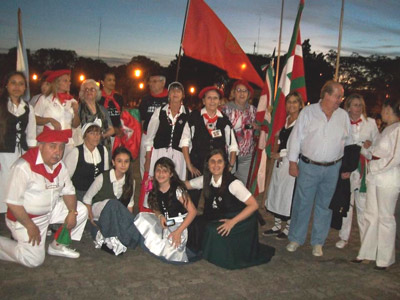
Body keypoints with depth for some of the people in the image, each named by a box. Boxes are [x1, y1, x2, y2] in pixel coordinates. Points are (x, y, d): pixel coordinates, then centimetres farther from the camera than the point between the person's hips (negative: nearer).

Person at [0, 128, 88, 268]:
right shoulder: (24, 166, -26)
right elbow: (13, 203, -24)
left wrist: (72, 212, -13)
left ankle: (57, 246, 10)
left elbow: (68, 191, 5)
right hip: (25, 217, -7)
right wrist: (31, 227, -20)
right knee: (34, 260, -9)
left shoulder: (59, 165, -3)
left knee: (81, 211, -6)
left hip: (51, 210, 7)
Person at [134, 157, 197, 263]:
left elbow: (192, 211, -15)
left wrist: (178, 231, -18)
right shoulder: (154, 191, 3)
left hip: (178, 225, -5)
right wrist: (160, 216, -9)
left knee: (172, 249, -24)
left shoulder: (178, 190, -14)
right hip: (162, 225, 6)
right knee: (142, 217, -15)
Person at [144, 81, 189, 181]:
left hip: (178, 155, 0)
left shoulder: (188, 114, 3)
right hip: (159, 153, 0)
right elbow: (150, 136, 8)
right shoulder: (159, 111, 6)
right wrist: (147, 160, 5)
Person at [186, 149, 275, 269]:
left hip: (239, 220, -6)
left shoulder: (233, 183, -20)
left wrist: (233, 221, -26)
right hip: (217, 220, 7)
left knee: (214, 231, -29)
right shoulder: (206, 180, -3)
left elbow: (254, 205, -21)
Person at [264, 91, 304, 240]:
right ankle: (277, 226, 27)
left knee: (289, 195, 1)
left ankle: (287, 229, 17)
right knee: (276, 193, 13)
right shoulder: (285, 121, 12)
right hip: (280, 161, 8)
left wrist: (281, 154, -12)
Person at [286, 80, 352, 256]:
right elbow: (296, 137, -2)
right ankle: (296, 238, 21)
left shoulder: (343, 116, 6)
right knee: (302, 203, 5)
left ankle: (318, 242, 24)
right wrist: (293, 162, -5)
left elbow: (348, 142, 12)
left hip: (333, 169, 3)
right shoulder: (308, 112, -3)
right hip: (308, 167, -2)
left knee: (324, 205, 10)